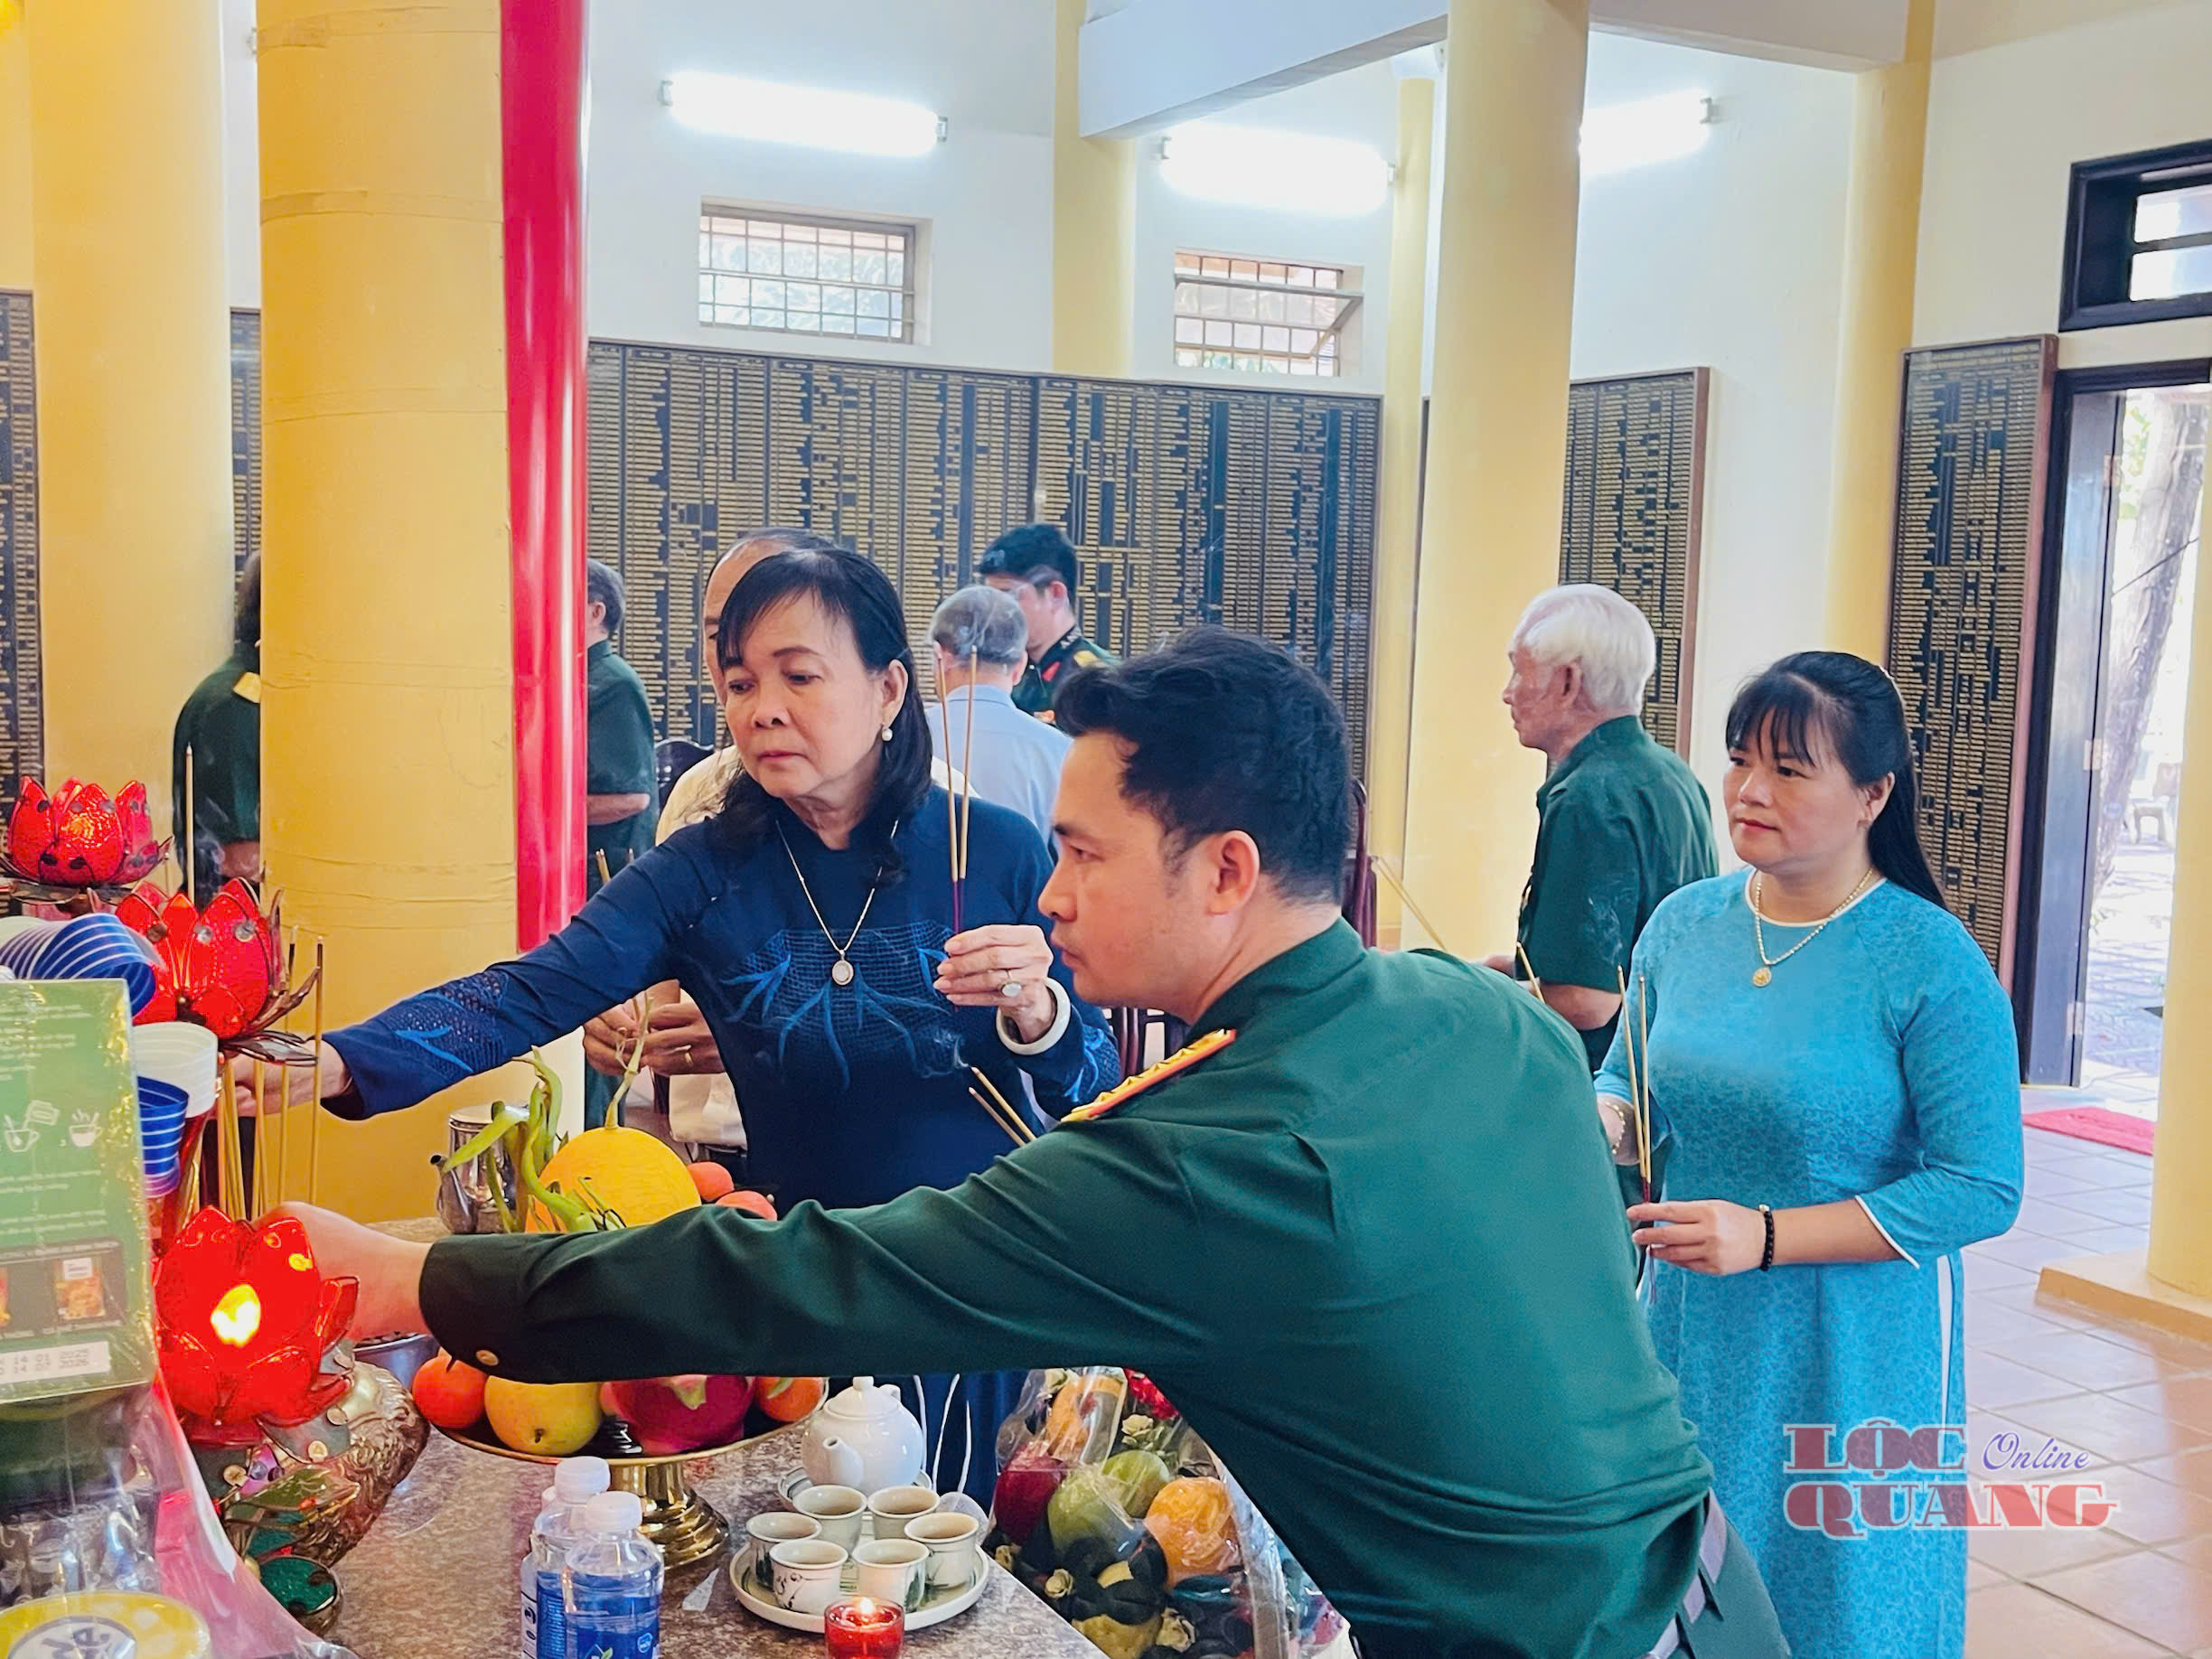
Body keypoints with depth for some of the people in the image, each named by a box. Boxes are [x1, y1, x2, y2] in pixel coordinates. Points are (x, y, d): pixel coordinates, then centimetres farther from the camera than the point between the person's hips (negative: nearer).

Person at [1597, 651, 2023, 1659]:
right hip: (1691, 1336, 5)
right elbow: (1628, 1084, 13)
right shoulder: (1684, 924, 0)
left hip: (1852, 1362, -4)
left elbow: (1982, 1190, -16)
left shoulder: (1932, 962, -15)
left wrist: (1768, 1235, -23)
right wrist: (1594, 1125, -12)